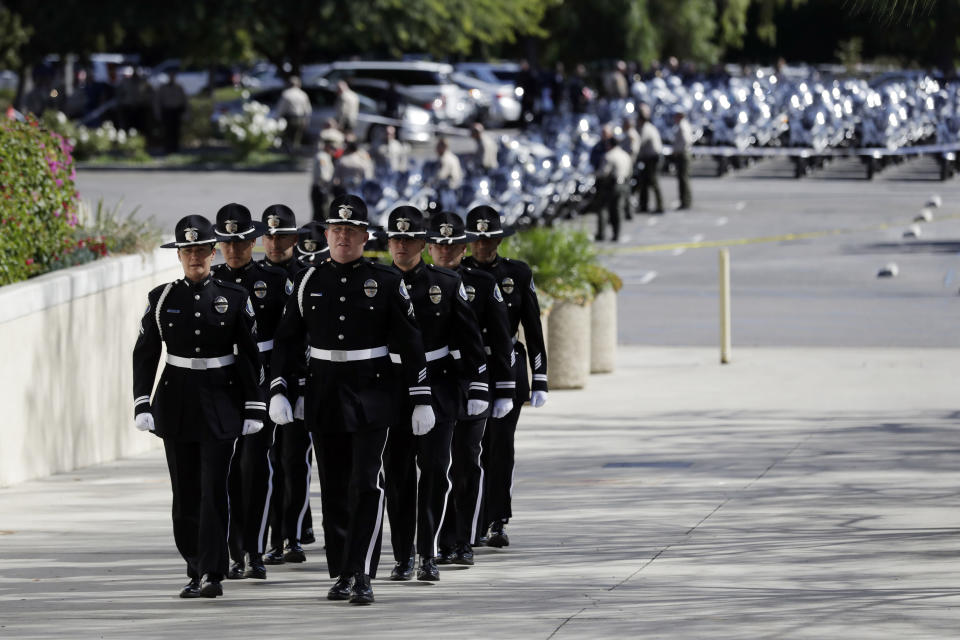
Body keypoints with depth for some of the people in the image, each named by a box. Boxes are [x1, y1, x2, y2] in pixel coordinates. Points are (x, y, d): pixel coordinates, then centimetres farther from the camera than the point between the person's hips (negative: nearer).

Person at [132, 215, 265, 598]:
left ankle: (213, 574, -11)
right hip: (176, 402, 2)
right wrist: (142, 405, -3)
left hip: (220, 403, -2)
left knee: (214, 488, -10)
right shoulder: (161, 299, 3)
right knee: (186, 492, 5)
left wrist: (254, 408, -1)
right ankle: (195, 571, 16)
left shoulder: (234, 298, 1)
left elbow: (251, 356, 3)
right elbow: (145, 355, 5)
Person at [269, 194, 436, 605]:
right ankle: (342, 575, 15)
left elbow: (410, 344, 0)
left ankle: (362, 576, -13)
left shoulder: (385, 282, -1)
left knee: (367, 485, -12)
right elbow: (287, 340, 8)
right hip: (324, 397, 3)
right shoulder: (309, 281, 5)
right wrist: (277, 391, -2)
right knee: (334, 489, 7)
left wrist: (421, 399, -3)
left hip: (372, 397, -3)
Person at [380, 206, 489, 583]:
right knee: (398, 476, 3)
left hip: (437, 391, -1)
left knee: (435, 471, -8)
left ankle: (429, 555, -4)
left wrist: (477, 389, 1)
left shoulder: (446, 285, 2)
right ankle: (403, 557, 11)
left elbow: (470, 341, 5)